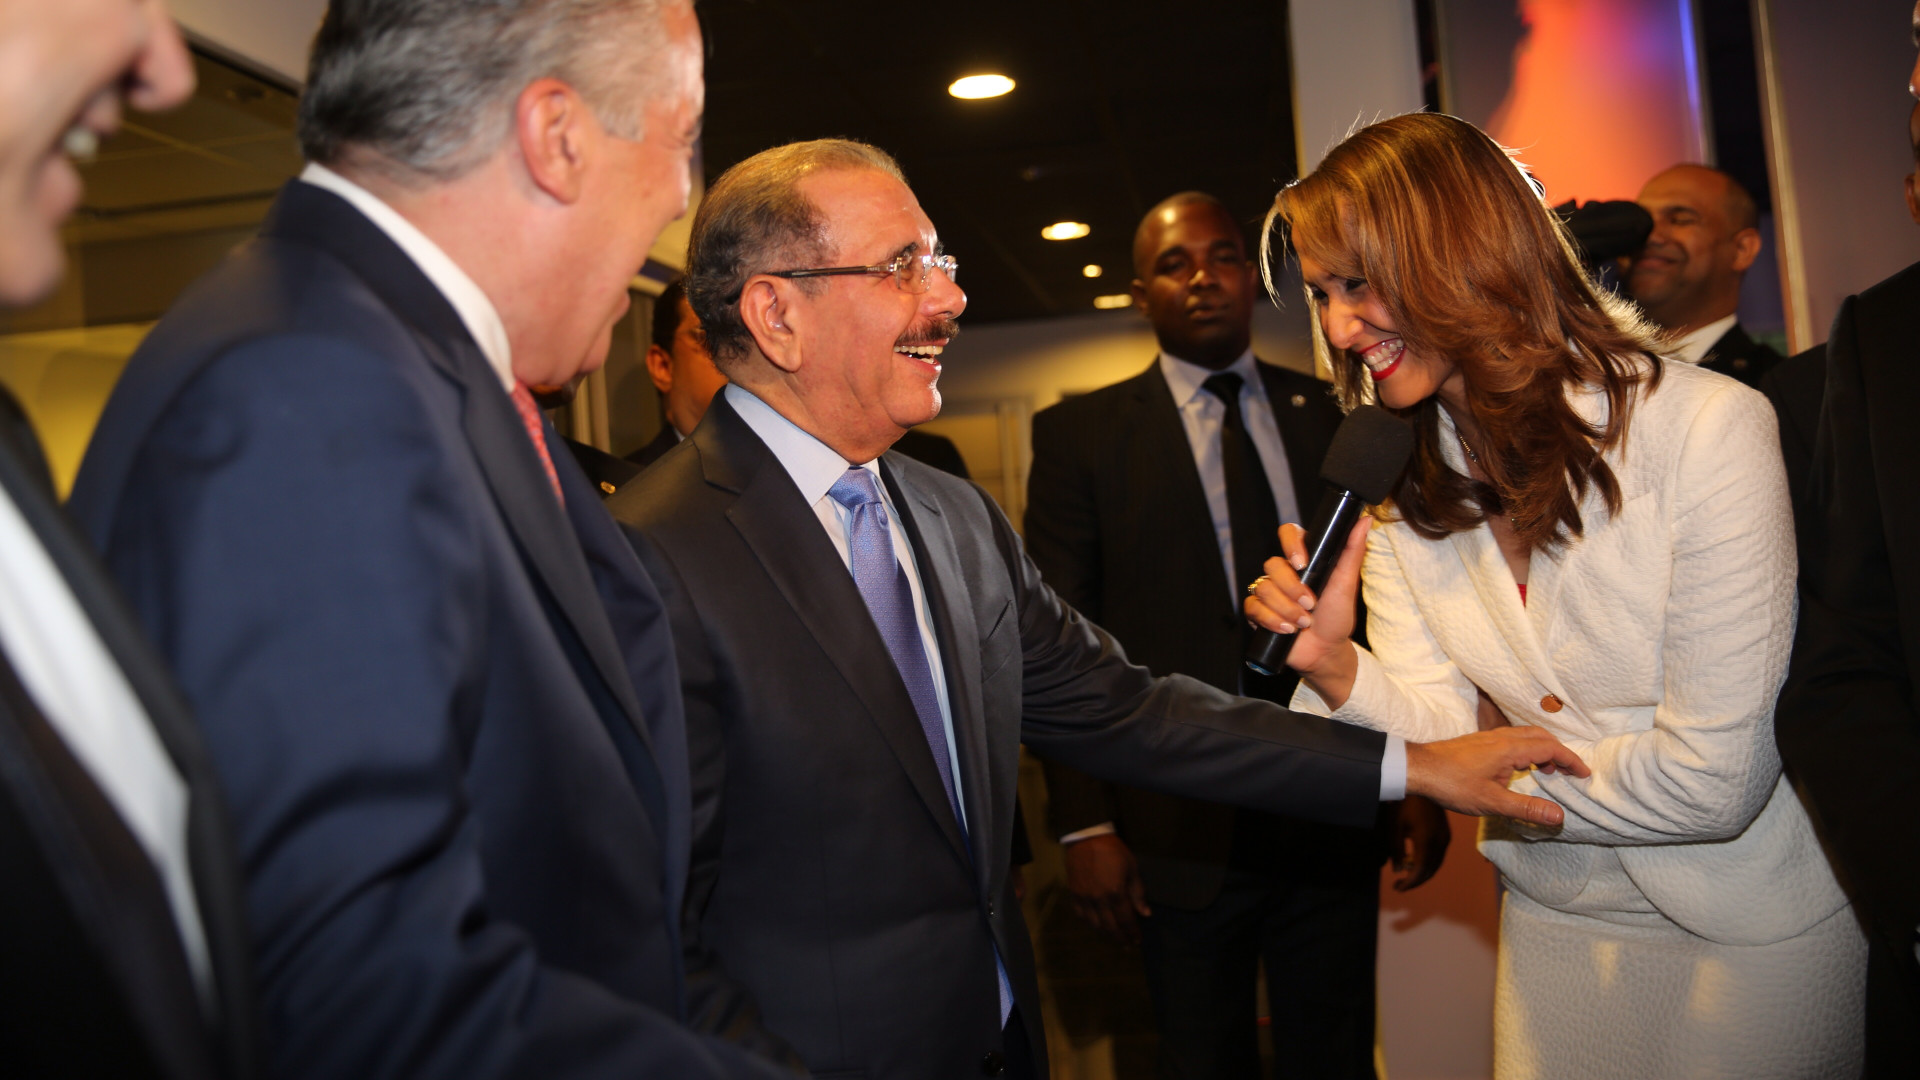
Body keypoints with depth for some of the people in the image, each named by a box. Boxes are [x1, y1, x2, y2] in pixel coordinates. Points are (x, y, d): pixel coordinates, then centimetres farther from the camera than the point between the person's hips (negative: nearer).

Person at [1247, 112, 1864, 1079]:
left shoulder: (1709, 427, -23)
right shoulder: (1392, 491, -5)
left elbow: (1714, 775, -22)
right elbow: (1448, 736, -7)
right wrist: (1339, 671, -25)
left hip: (1753, 924, -4)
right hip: (1555, 919, 5)